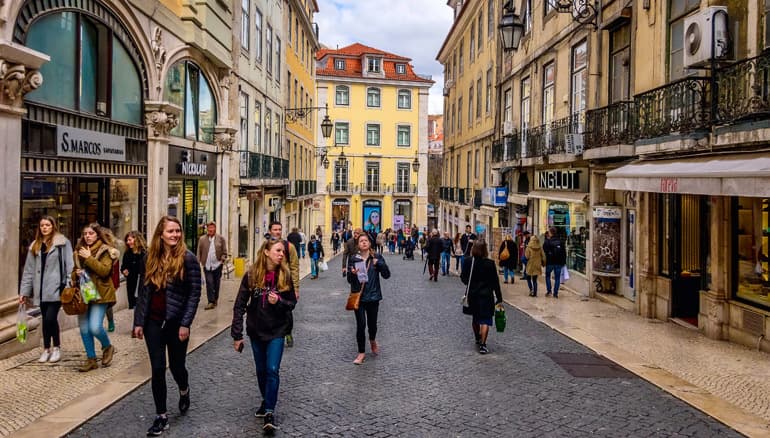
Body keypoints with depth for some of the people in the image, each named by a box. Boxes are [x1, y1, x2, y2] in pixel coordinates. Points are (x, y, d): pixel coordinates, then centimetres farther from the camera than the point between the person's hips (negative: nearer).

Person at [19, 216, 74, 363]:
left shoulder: (62, 243, -2)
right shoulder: (35, 246, 15)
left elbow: (69, 266, -6)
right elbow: (29, 270, 14)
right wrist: (24, 291, 10)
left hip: (56, 288, -5)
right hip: (41, 289, 5)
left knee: (50, 318, -9)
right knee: (46, 320, 10)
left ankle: (56, 347, 10)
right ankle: (47, 349, 21)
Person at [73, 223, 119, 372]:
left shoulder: (105, 251, -5)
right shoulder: (79, 251, 12)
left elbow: (105, 270, -18)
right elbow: (73, 272, 20)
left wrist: (89, 258, -18)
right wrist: (76, 274, -3)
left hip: (99, 293, -6)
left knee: (95, 327, -14)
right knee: (84, 329, 6)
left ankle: (107, 347, 15)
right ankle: (91, 359, 19)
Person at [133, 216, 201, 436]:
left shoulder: (188, 258, -10)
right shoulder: (151, 257, 3)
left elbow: (195, 293, -10)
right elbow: (144, 290, 6)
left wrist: (186, 323, -15)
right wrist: (138, 321, 3)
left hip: (176, 321, -3)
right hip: (153, 321, 3)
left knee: (176, 366, 10)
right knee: (157, 369, 3)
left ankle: (184, 391, 43)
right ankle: (161, 417, 13)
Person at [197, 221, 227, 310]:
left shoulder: (221, 239, 3)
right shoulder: (202, 239, 4)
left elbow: (224, 252, 3)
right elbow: (199, 252, 4)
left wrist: (222, 260, -10)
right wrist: (199, 262, -5)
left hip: (217, 265, 1)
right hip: (207, 266, -1)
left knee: (216, 284, 10)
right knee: (209, 283, -8)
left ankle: (215, 300, 25)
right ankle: (211, 302, -7)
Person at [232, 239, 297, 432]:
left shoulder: (285, 275, -7)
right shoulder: (251, 275, -9)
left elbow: (292, 303, 1)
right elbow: (240, 305, -7)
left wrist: (279, 302, -21)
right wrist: (237, 334, -10)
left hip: (277, 330, -1)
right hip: (256, 330, 1)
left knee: (272, 370, -7)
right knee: (261, 370, 15)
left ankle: (270, 411, 2)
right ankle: (266, 401, 37)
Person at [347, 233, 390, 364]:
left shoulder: (377, 258, -1)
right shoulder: (354, 259, -1)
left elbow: (386, 275, -6)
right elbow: (350, 280, 2)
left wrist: (379, 264, -21)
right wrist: (352, 273, -20)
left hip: (373, 295, 1)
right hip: (358, 296, 0)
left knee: (372, 323, 11)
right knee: (360, 325, -4)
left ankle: (373, 341, 45)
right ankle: (361, 353, 13)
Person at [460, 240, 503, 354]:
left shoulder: (467, 262, -7)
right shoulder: (490, 263, -13)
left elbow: (463, 278, 2)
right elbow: (495, 282, -9)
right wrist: (499, 298, -2)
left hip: (472, 294, 4)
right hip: (486, 294, -4)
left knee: (475, 318, 22)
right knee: (485, 320, -1)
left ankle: (478, 339, 42)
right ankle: (482, 345, -9)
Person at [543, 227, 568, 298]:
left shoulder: (547, 241, -10)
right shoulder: (560, 241, 2)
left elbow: (544, 251, -9)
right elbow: (564, 252, 7)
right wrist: (564, 261, 13)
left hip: (550, 262, -3)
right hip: (559, 262, 3)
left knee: (547, 276, 16)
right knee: (557, 278, 7)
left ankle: (549, 290, 4)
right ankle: (555, 293, 4)